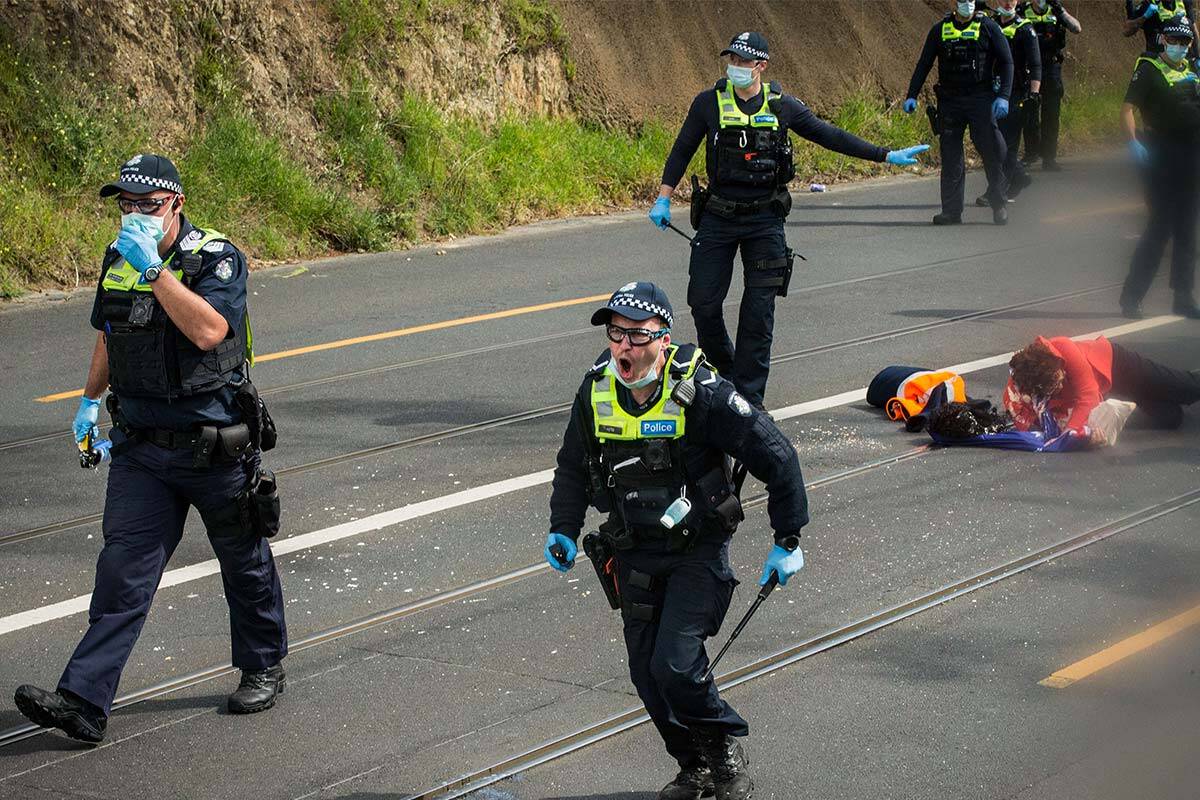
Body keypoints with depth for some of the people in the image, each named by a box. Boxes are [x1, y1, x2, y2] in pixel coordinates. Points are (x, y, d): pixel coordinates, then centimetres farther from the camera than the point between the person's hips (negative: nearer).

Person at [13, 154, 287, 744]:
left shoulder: (217, 259, -14)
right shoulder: (119, 260, 6)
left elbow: (208, 330, -31)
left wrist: (154, 269, -31)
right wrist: (90, 400, 22)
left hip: (215, 447, -4)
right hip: (141, 449, 4)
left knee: (245, 562, 14)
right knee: (122, 571, -5)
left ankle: (263, 667, 35)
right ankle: (82, 701, -11)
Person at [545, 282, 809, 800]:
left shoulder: (700, 393, -21)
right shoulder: (596, 390, -5)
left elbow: (777, 457, -13)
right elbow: (573, 465, 14)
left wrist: (787, 540, -9)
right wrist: (564, 530, 4)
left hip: (698, 550, -5)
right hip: (635, 553, 5)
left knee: (675, 666, -16)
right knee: (646, 673, 6)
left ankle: (726, 751, 10)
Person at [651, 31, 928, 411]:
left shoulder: (781, 106, 0)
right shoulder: (709, 102, -2)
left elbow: (828, 135, 7)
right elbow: (682, 150, 7)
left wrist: (885, 155, 7)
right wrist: (663, 198, 2)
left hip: (764, 221, 0)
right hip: (718, 218, 0)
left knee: (759, 311, -2)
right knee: (703, 303, 0)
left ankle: (748, 398, 4)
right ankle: (722, 376, 24)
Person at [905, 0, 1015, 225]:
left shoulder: (987, 27, 1)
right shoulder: (940, 29, 8)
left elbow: (1006, 62, 2)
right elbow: (924, 64, 13)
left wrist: (1003, 96, -9)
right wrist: (912, 96, 5)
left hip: (981, 99, -2)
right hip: (950, 101, 2)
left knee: (992, 151, -7)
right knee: (950, 157, 0)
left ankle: (999, 206, 5)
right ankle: (952, 210, 3)